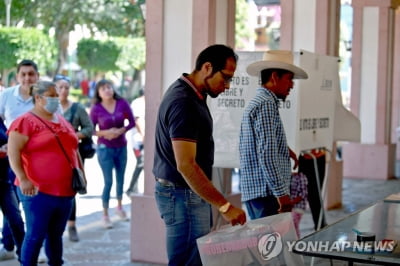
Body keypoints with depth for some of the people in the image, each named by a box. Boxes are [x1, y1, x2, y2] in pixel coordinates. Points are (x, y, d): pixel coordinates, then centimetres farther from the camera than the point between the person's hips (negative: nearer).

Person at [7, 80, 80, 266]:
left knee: (56, 234, 15)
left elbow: (73, 149, 25)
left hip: (65, 190, 7)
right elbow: (13, 152, -15)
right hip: (39, 191, -7)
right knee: (36, 235, -3)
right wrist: (23, 179, -24)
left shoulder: (62, 121, 16)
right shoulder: (26, 121, -7)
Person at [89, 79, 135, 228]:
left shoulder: (122, 103, -6)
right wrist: (105, 133, -21)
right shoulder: (96, 109, -9)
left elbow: (132, 122, -1)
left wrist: (121, 130, -17)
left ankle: (119, 207, 37)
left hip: (121, 147, 3)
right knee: (108, 182, -2)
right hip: (105, 149, -3)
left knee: (120, 179, 16)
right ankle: (105, 215, 11)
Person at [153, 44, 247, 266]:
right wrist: (224, 206, -31)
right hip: (183, 195, -10)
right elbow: (186, 165, -30)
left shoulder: (192, 94, 10)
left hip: (190, 193, 10)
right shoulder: (184, 103, -23)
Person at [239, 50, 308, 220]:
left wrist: (283, 150, 21)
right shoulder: (267, 104, -11)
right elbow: (267, 154, -20)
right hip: (266, 192, -10)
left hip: (252, 190, 10)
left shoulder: (254, 103, 20)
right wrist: (281, 193, -20)